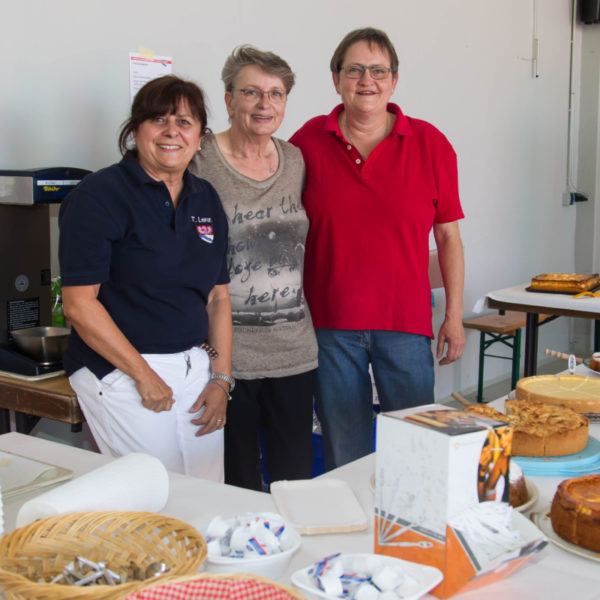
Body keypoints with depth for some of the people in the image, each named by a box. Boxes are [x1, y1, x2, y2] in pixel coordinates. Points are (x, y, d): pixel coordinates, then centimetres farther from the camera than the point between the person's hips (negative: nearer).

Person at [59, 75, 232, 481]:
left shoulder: (206, 199, 11)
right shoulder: (99, 196, -8)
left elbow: (218, 296, 12)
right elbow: (79, 303, -13)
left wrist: (221, 379, 3)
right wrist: (145, 376, -14)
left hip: (198, 368, 6)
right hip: (123, 375, -6)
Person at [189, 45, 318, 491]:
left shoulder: (296, 160, 9)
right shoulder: (201, 161, -6)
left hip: (294, 349, 5)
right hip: (226, 350, -4)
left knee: (297, 481, 10)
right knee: (237, 487, 4)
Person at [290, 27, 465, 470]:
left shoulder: (430, 143, 2)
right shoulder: (309, 142, 2)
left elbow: (449, 236, 6)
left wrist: (454, 316, 2)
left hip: (406, 322, 0)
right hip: (329, 323, 0)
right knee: (343, 459, 10)